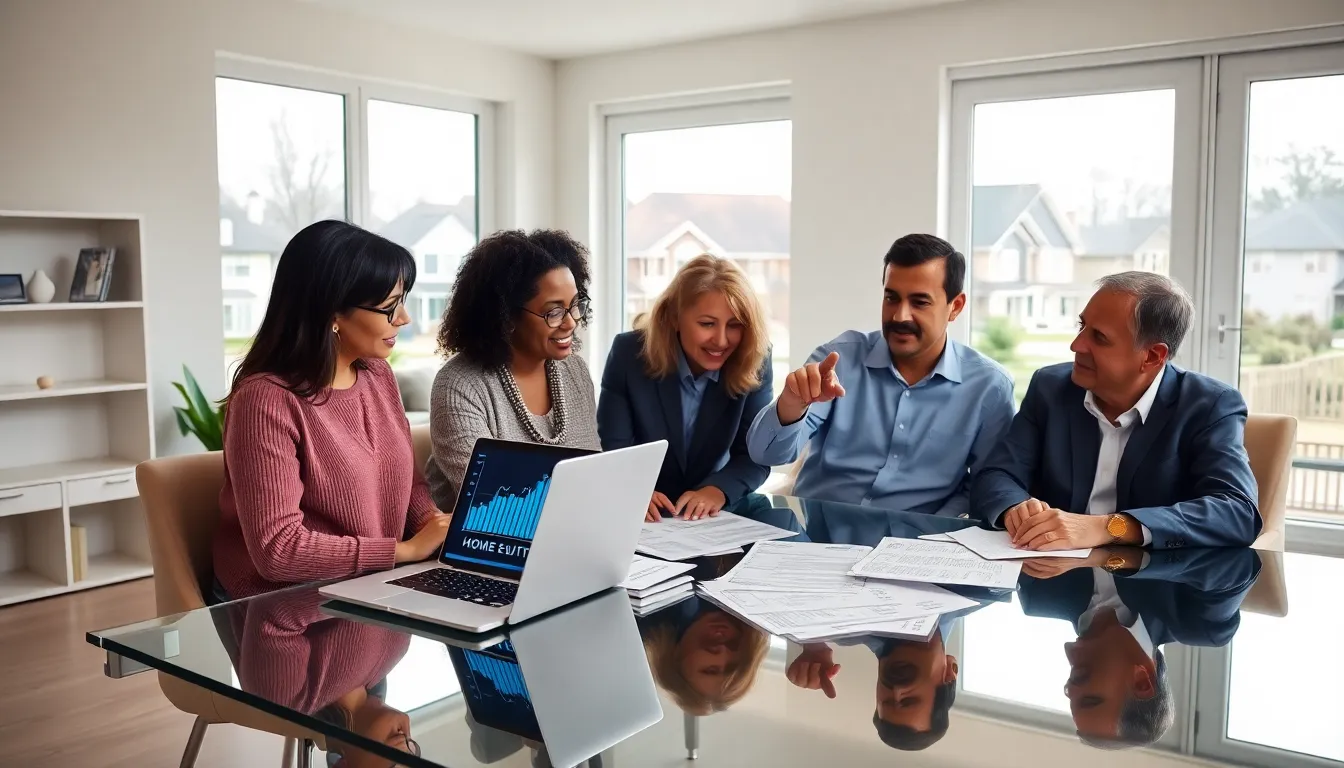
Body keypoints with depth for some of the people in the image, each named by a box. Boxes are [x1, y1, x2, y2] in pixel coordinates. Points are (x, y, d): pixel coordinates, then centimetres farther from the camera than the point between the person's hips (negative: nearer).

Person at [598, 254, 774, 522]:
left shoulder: (754, 363, -10)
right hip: (644, 519, -1)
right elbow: (612, 448, -14)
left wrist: (718, 491, -31)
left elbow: (756, 456, -10)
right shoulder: (629, 353, -14)